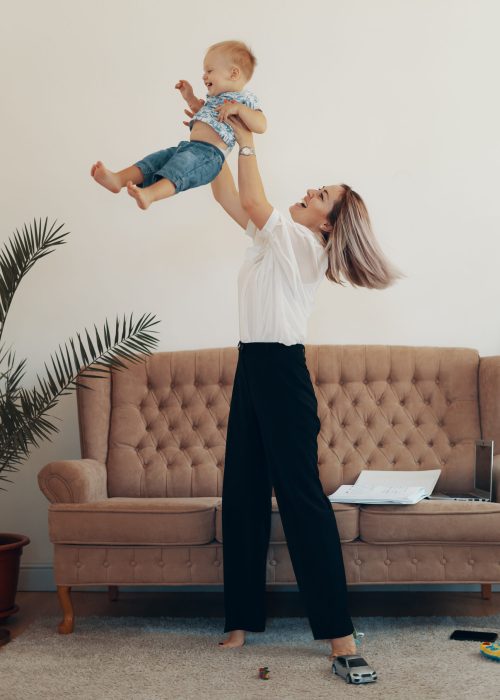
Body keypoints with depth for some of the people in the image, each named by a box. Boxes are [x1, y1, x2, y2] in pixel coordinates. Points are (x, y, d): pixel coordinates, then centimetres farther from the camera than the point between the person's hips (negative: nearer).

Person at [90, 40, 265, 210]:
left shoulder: (244, 99, 1)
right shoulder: (215, 98, 27)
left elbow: (261, 126, -14)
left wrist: (238, 108, -23)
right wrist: (190, 98, 34)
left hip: (209, 154, -10)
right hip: (190, 146, 10)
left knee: (182, 163, -35)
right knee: (156, 158, -4)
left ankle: (149, 194, -57)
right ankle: (118, 179, -20)